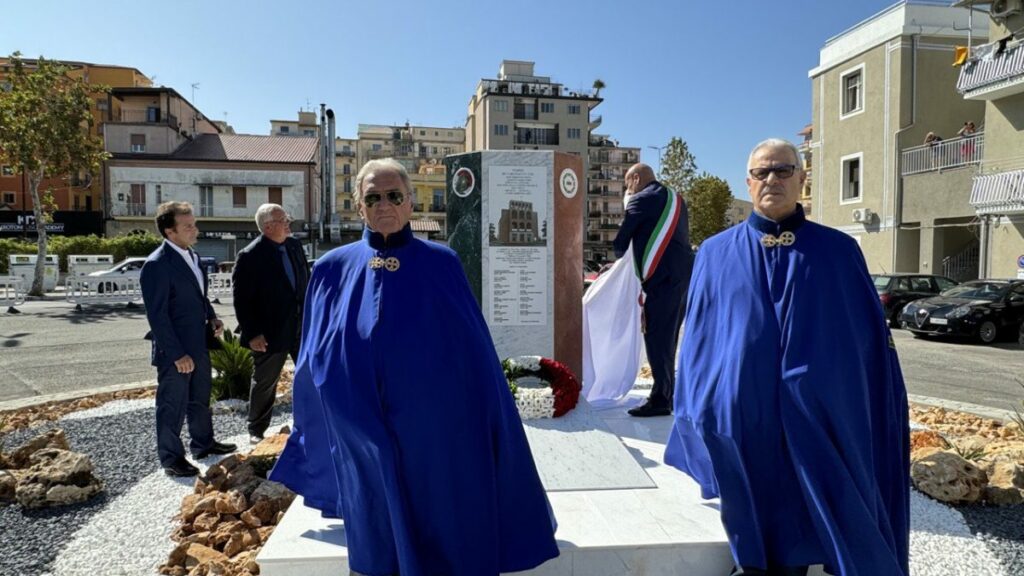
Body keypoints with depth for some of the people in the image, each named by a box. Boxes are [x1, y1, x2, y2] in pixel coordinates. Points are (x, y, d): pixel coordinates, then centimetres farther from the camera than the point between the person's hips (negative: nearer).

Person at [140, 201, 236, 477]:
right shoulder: (157, 265, -20)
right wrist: (177, 354, -21)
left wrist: (211, 316, 2)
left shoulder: (191, 256, 7)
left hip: (198, 344, 8)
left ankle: (203, 442, 38)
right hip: (175, 351, -8)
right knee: (173, 405, 7)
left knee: (200, 398, 21)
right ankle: (171, 457, 21)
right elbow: (157, 316, -21)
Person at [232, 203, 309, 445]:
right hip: (270, 333, -5)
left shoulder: (294, 245, 2)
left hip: (302, 327, 5)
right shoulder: (249, 257, -15)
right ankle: (257, 430, 29)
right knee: (264, 383, 11)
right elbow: (242, 300, -15)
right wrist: (251, 334, -16)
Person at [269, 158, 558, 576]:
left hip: (434, 428, -1)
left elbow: (475, 352, -3)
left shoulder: (441, 264, -4)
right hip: (368, 438, 1)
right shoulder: (333, 270, 0)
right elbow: (315, 361, 8)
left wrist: (482, 428, -3)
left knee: (444, 525, 11)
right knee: (382, 531, 16)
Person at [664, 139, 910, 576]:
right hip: (740, 417, 0)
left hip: (815, 420, 0)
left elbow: (873, 342, 6)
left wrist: (878, 423, 3)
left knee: (799, 534, 8)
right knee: (750, 525, 8)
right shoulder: (716, 254, 6)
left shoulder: (838, 252, 5)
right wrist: (700, 417, 5)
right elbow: (697, 341, 8)